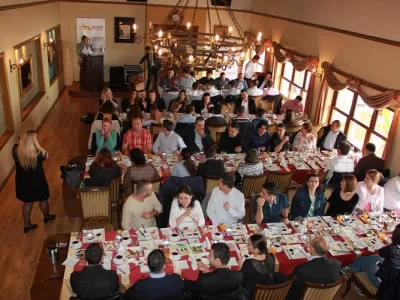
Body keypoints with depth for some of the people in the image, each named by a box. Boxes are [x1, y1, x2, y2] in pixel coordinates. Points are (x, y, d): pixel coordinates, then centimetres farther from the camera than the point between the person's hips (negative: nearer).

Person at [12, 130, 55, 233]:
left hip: (23, 182, 4)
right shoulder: (37, 154, -33)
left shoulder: (15, 150, -20)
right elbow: (46, 155, -10)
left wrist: (22, 140, -6)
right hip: (37, 182, -4)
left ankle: (27, 224, 39)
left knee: (27, 202, 25)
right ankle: (46, 216, 50)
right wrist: (36, 143, -16)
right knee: (43, 200, 25)